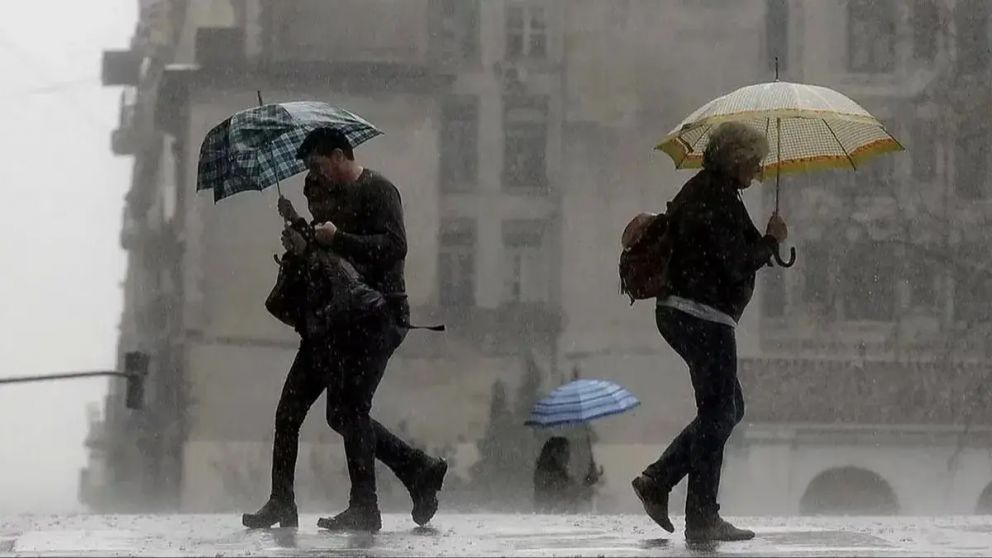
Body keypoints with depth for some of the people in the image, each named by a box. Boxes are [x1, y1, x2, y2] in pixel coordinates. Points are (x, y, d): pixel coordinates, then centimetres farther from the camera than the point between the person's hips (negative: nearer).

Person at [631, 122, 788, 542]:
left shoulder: (698, 190, 18)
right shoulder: (718, 197, -15)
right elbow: (737, 263, -20)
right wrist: (772, 240, -4)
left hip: (679, 312, 11)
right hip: (704, 315, -11)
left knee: (727, 408, 17)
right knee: (718, 413, -5)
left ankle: (657, 480, 12)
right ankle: (702, 518, -2)